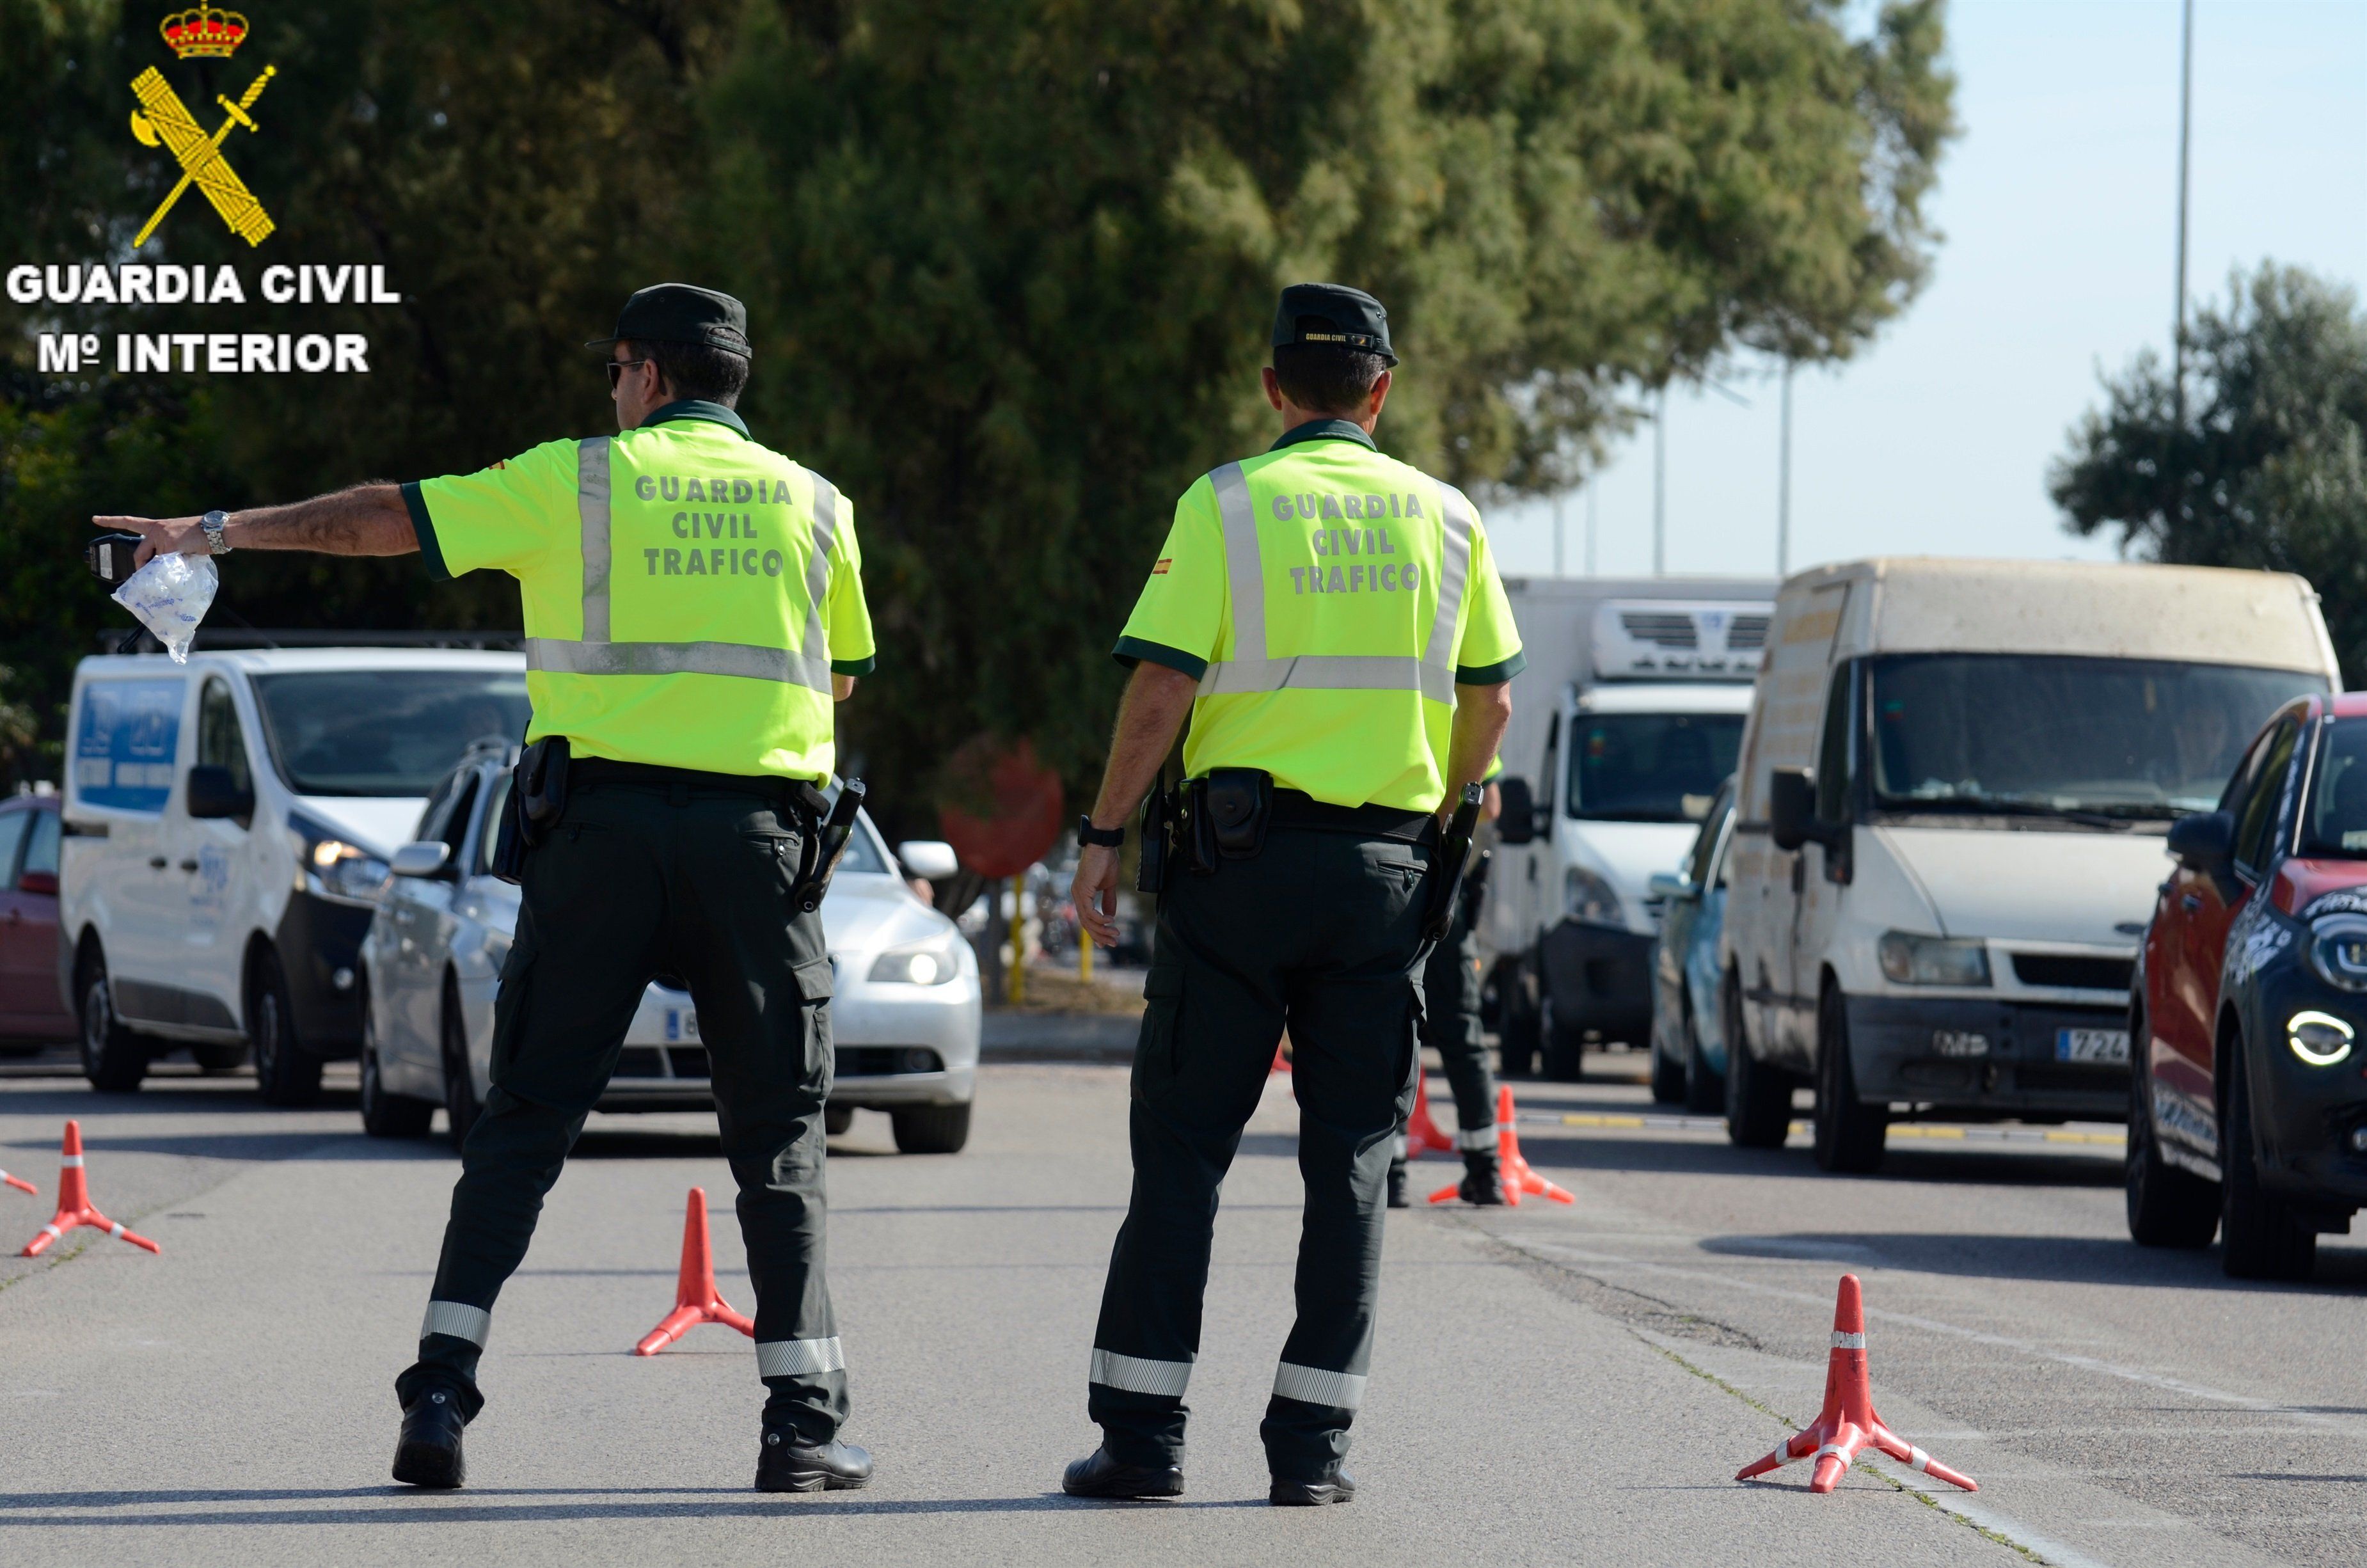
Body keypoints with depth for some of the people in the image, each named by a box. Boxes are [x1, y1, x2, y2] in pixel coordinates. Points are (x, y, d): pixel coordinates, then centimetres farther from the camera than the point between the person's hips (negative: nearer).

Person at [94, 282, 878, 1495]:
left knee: (525, 1121, 4)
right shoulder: (814, 504, 11)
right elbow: (841, 678, 20)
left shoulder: (577, 483, 4)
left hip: (604, 820, -1)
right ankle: (803, 1420, -1)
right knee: (779, 1134, 6)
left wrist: (218, 532, 16)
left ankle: (442, 1383, -4)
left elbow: (383, 519, 8)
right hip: (757, 831, 1)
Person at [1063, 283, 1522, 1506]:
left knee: (1182, 1151, 2)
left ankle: (1141, 1433, -1)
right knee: (1349, 1161, 7)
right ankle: (1311, 1439, 3)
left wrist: (1105, 835, -3)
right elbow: (1490, 696, 12)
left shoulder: (1226, 505, -3)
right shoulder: (1445, 518, 7)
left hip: (1244, 852, -2)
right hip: (1386, 869, 2)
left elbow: (1162, 685, -10)